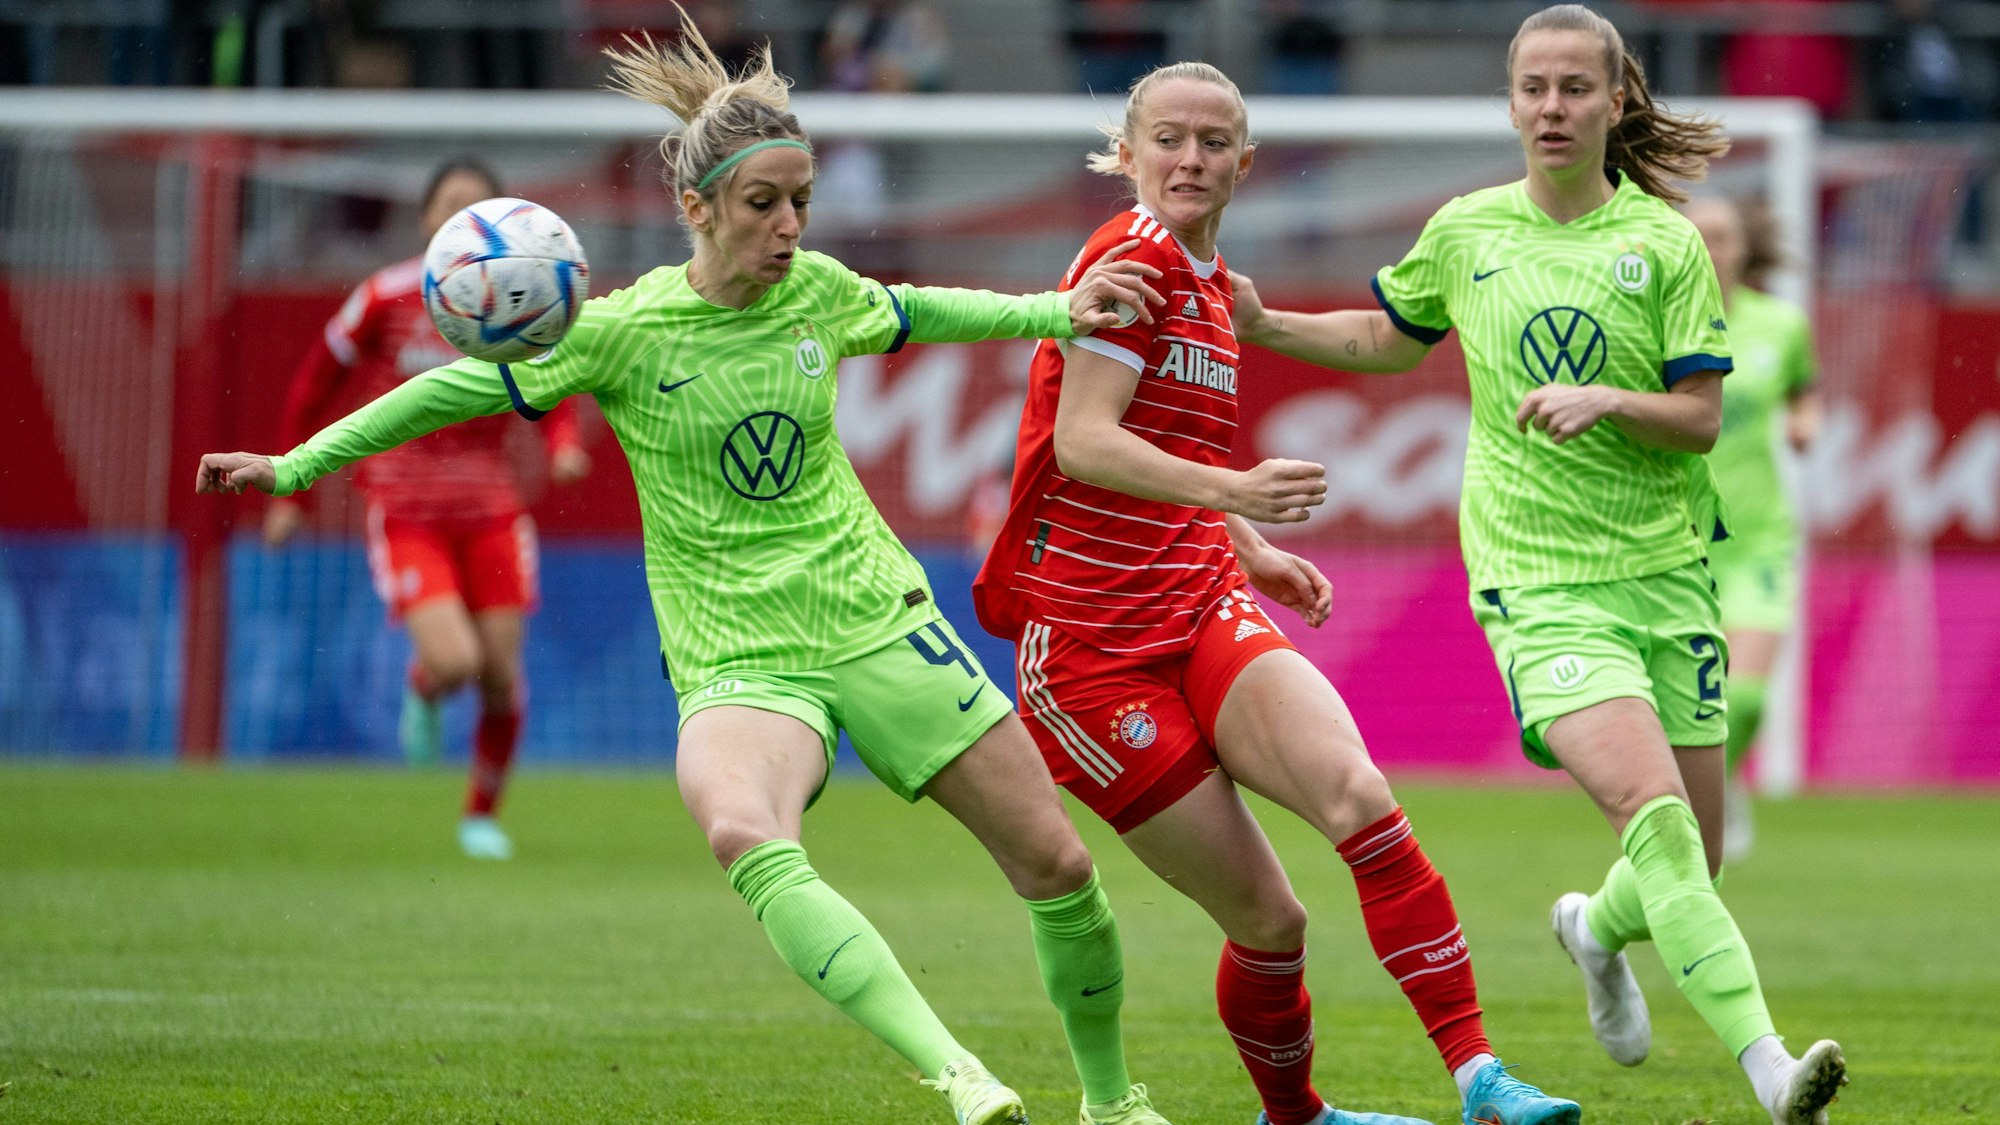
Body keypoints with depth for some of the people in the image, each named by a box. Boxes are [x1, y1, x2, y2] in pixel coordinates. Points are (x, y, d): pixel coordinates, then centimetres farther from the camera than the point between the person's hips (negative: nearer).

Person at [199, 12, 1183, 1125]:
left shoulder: (818, 291, 1)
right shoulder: (622, 331, -10)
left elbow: (914, 314, 23)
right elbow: (460, 390, 0)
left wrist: (1060, 313, 17)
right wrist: (295, 466, 2)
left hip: (880, 624, 4)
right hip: (738, 663, -4)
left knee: (1057, 865, 2)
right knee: (746, 836, -37)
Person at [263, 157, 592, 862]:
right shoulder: (384, 300, -8)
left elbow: (551, 400, 11)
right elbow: (311, 389, 3)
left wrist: (564, 446, -14)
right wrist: (287, 495, 5)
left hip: (490, 513, 3)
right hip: (404, 513, -3)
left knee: (502, 678, 0)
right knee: (453, 660, -21)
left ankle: (483, 814, 25)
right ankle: (422, 692, 18)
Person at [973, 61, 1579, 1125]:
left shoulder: (1211, 280, 17)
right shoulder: (1135, 258, -9)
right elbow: (1082, 442, -20)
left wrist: (1251, 550, 20)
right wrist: (1232, 491, -32)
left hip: (1205, 608, 6)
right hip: (1091, 643, -6)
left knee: (1357, 795, -22)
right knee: (1267, 919, -6)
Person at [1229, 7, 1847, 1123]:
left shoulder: (1667, 242, 0)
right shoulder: (1465, 232, 6)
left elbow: (1701, 418, -3)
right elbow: (1390, 339, 25)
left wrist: (1605, 401, -20)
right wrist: (1261, 324, 14)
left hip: (1664, 570, 2)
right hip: (1538, 581, -2)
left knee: (1694, 865, 9)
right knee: (1655, 819, -23)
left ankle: (1596, 930, 46)